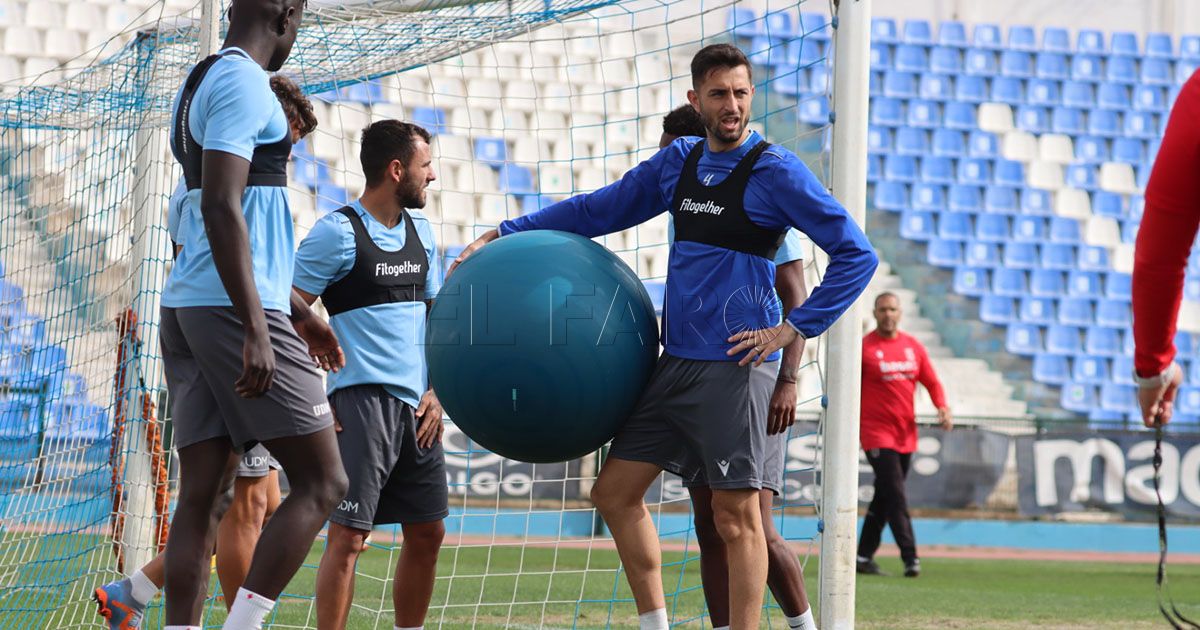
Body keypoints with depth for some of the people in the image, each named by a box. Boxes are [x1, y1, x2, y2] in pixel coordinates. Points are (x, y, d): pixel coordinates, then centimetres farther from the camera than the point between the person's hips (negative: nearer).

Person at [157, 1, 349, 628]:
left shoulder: (199, 84, 21)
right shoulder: (243, 83, -10)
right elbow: (222, 209, -21)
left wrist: (299, 311, 33)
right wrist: (257, 330, -24)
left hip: (187, 311, 9)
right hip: (233, 309, -9)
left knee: (202, 494, 3)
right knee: (321, 482, -5)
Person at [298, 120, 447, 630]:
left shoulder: (419, 230, 15)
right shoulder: (338, 232, -8)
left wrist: (436, 391, 9)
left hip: (416, 408, 7)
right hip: (363, 398, -7)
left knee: (427, 531, 10)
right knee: (349, 535, -11)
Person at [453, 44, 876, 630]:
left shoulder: (776, 171, -7)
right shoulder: (679, 161, 12)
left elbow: (856, 255, -8)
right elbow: (598, 209, 23)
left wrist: (792, 329, -12)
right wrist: (502, 236, 20)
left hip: (734, 367, -7)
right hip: (676, 362, 7)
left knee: (735, 516, -7)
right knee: (615, 492, 8)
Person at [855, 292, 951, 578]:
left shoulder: (913, 346, 9)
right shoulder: (863, 347, -4)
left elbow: (932, 382, 13)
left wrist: (942, 407, -4)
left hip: (906, 434, 5)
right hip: (876, 433, -5)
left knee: (885, 497, 10)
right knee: (895, 495, -14)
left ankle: (864, 556, 19)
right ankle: (910, 557, -18)